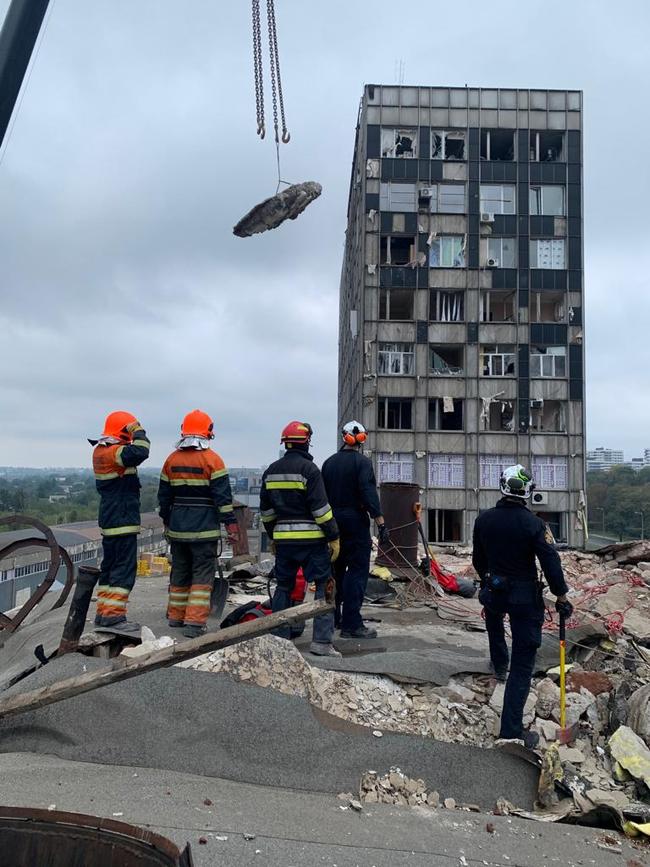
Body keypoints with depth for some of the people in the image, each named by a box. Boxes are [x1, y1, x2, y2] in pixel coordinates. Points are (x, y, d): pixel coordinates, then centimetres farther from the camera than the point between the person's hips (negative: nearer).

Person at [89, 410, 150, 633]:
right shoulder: (113, 452, -18)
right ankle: (113, 615, -7)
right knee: (125, 567, -7)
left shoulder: (100, 451, 13)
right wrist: (138, 430, -17)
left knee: (109, 565, 15)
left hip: (109, 519, 10)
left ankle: (103, 613, 22)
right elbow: (140, 452, -34)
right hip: (123, 520, -10)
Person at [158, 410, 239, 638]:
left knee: (179, 572, 17)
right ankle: (195, 622, -5)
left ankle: (176, 616, 27)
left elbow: (164, 495, 13)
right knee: (202, 575, -1)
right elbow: (223, 496, -12)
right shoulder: (212, 459, -9)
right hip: (204, 528, -5)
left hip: (177, 527, 5)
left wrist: (167, 520, 24)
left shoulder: (171, 460, 7)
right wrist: (231, 524, -7)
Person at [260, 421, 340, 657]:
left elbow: (266, 509, 15)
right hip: (311, 539, -6)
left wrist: (272, 536, 24)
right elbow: (320, 507, -14)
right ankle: (322, 640, -3)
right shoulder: (309, 469, -10)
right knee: (324, 586, 1)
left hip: (283, 539, 6)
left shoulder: (271, 471, 10)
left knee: (283, 586, 16)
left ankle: (279, 637, 20)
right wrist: (334, 537, -9)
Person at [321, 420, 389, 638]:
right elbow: (369, 493, -18)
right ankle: (351, 624, -7)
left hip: (333, 521, 7)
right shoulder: (362, 462, -9)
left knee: (336, 570, 17)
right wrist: (381, 523, -18)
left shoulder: (329, 463, 9)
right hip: (355, 521, -6)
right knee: (357, 571, -4)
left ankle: (332, 618, 26)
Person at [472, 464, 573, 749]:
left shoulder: (483, 520, -4)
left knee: (493, 613, 41)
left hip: (494, 590, 4)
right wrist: (561, 596, -4)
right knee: (523, 665, 3)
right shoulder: (534, 524, -17)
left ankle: (499, 666, 55)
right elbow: (551, 562, -17)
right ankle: (511, 731, 2)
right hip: (526, 597, -4)